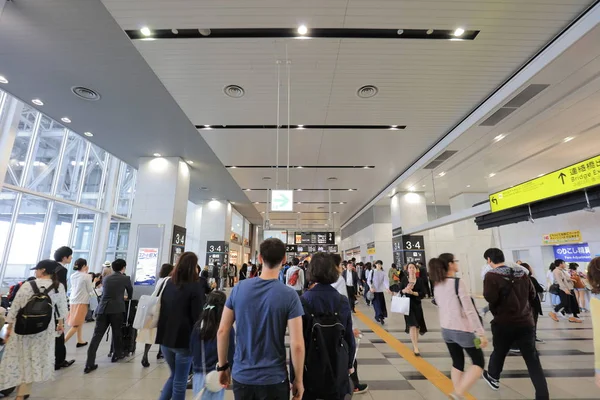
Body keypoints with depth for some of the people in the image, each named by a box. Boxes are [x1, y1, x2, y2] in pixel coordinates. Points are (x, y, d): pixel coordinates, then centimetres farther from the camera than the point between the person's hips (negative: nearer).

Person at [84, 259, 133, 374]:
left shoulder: (106, 278, 17)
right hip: (116, 309, -3)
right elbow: (130, 291, 21)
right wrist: (128, 298, 46)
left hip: (102, 309, 4)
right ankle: (117, 355, 30)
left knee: (97, 336, 1)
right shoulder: (125, 278, 4)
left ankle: (89, 364, -3)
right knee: (116, 332, 14)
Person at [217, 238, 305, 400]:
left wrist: (222, 366, 10)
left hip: (241, 376, 3)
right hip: (273, 379, -2)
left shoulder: (239, 288, -9)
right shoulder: (289, 295, -18)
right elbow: (297, 344, -17)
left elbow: (222, 331, -3)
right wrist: (298, 379, -3)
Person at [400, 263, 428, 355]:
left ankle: (415, 344, 38)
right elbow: (400, 291, -1)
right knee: (412, 325, -11)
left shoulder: (420, 280, -3)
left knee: (417, 326, 15)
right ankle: (416, 348, -6)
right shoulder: (404, 279, -3)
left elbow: (423, 294, -8)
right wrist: (405, 290, -22)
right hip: (408, 304, -2)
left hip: (417, 305, 2)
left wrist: (412, 292, -21)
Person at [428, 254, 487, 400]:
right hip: (462, 330, -6)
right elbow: (470, 310, -19)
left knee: (457, 363, 19)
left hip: (446, 330, 6)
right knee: (479, 362, 10)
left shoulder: (437, 285, 4)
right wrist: (481, 333, -15)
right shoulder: (458, 282, -18)